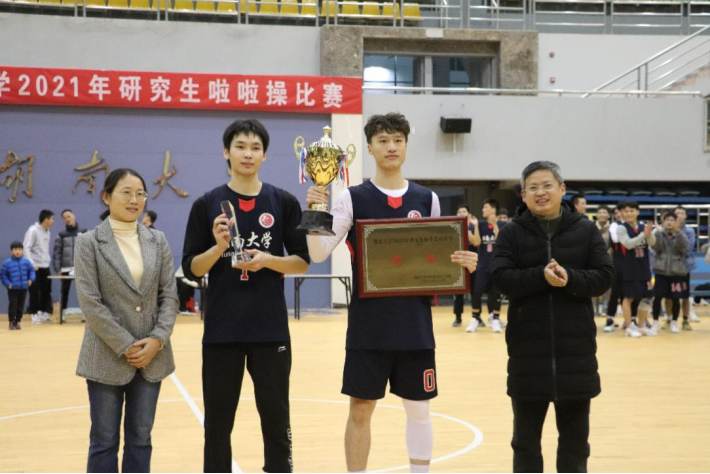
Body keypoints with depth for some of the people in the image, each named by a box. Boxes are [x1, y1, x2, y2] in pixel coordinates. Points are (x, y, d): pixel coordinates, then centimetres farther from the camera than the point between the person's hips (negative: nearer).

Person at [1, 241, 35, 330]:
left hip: (23, 288, 3)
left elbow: (31, 271, 10)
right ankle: (11, 322, 10)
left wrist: (31, 279, -5)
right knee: (13, 305, -5)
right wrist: (8, 284, -11)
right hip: (12, 289, -3)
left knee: (20, 306, 8)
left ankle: (17, 321, 21)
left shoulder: (26, 262, 1)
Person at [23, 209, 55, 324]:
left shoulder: (47, 232, 14)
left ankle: (43, 313, 19)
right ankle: (35, 315, 4)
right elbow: (26, 248, -14)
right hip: (35, 267, -7)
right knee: (35, 291, -3)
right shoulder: (33, 231, -10)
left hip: (45, 267, 7)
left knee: (46, 291, 8)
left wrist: (48, 260, 10)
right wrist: (32, 264, -21)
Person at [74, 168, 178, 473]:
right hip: (108, 357, -3)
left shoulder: (157, 240, 7)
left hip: (151, 355, 3)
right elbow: (89, 302, -10)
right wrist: (126, 346, -14)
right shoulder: (89, 242, -3)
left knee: (140, 440, 11)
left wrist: (157, 339, -10)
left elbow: (170, 295, 4)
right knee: (105, 442, 5)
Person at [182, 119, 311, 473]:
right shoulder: (207, 204, 2)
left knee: (276, 417, 8)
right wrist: (218, 247, -17)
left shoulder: (284, 203, 3)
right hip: (221, 329, 0)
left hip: (270, 328, 0)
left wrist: (267, 260, -14)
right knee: (218, 420, 7)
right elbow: (191, 270, 1)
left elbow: (302, 262, 3)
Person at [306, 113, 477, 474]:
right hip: (368, 325, -2)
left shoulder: (427, 200, 7)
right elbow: (319, 254, -8)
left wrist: (465, 264, -7)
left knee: (418, 409, 9)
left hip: (416, 325, 2)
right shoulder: (352, 198, -1)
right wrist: (315, 212, -23)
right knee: (360, 409, 4)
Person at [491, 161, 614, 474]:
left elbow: (605, 277, -2)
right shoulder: (511, 233, 1)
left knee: (575, 437, 11)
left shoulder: (585, 229, 4)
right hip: (528, 349, -1)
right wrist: (541, 275, -24)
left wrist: (569, 278, -20)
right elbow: (501, 278, -10)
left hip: (576, 347, 1)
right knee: (526, 438, 9)